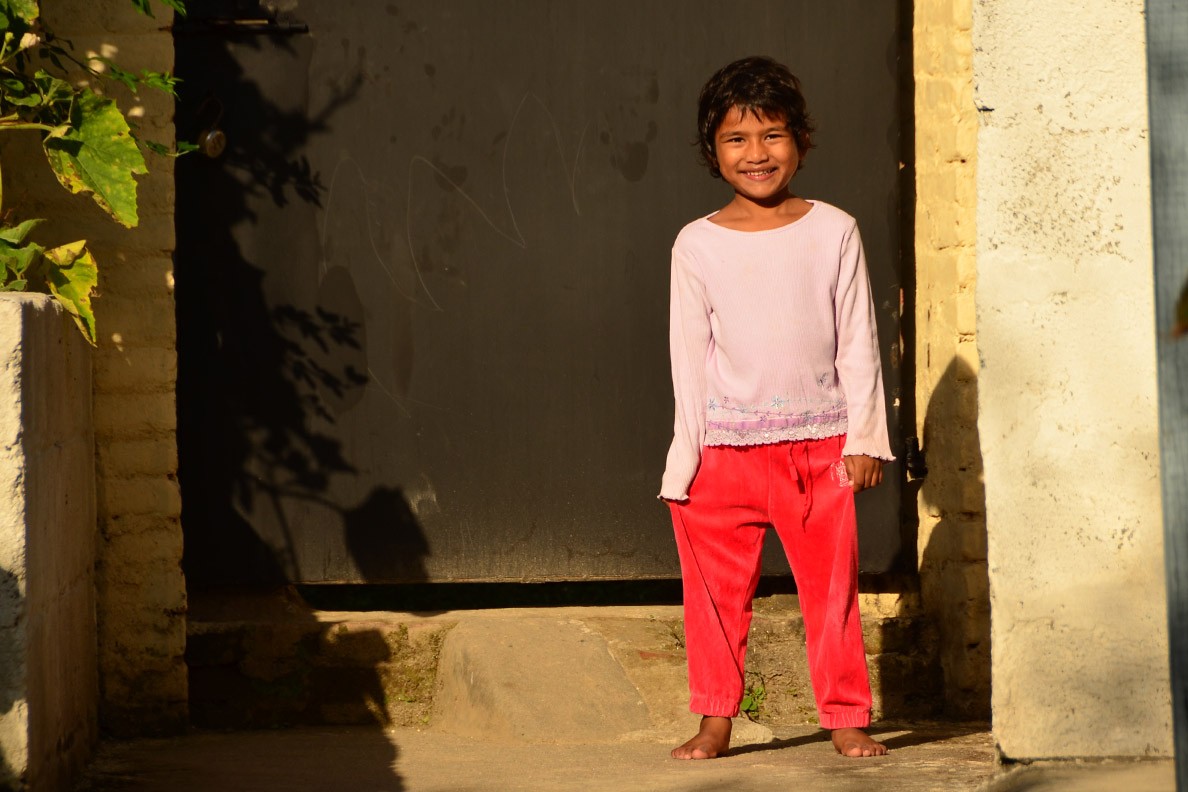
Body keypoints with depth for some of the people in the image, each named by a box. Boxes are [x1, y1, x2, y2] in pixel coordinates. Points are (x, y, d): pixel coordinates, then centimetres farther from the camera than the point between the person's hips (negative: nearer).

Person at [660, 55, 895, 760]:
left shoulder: (833, 232, 2)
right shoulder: (698, 244, 2)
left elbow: (858, 342, 4)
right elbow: (690, 354, 4)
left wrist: (866, 436, 0)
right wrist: (688, 453, 0)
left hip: (820, 446, 0)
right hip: (726, 449, 1)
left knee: (832, 584, 2)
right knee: (717, 589, 3)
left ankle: (847, 716, 11)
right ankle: (715, 720, 14)